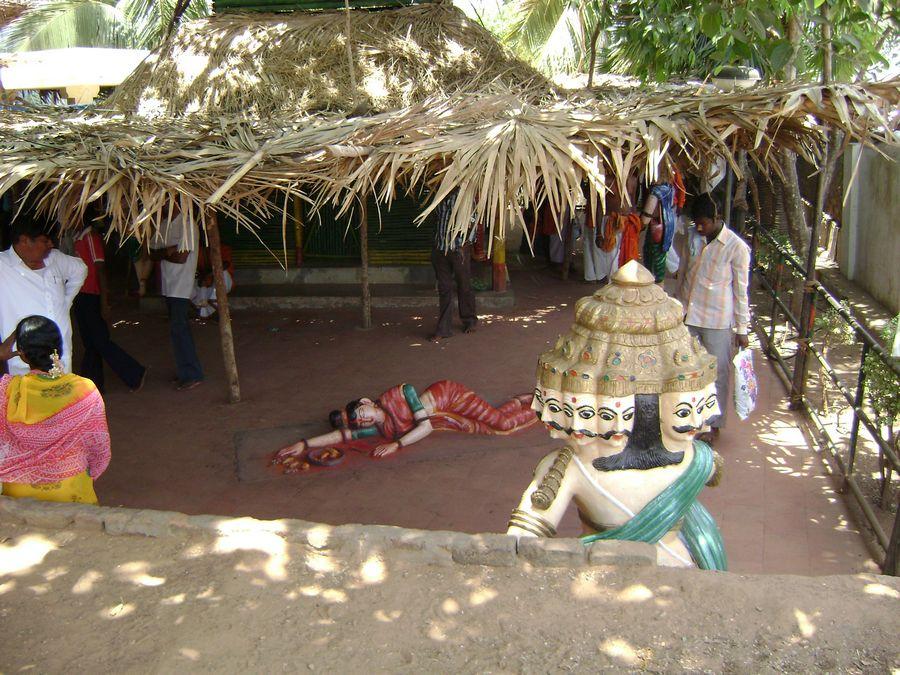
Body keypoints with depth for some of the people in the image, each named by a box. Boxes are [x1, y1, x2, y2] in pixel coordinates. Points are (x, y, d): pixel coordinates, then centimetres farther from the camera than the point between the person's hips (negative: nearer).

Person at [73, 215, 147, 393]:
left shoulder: (91, 237, -13)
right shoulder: (79, 238, 13)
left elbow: (100, 270, -17)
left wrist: (104, 303, -19)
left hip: (91, 298, -9)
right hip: (82, 298, 9)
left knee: (100, 341, -7)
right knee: (90, 343, 12)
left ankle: (135, 374, 1)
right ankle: (93, 384, 18)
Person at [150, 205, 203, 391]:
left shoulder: (187, 224, -13)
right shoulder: (163, 226, 13)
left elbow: (182, 257, -19)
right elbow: (152, 253, 10)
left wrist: (162, 253, -3)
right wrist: (166, 251, -11)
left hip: (181, 286, -8)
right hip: (169, 285, 9)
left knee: (178, 329, -10)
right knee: (180, 328, 13)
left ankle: (191, 375, -4)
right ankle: (184, 370, 22)